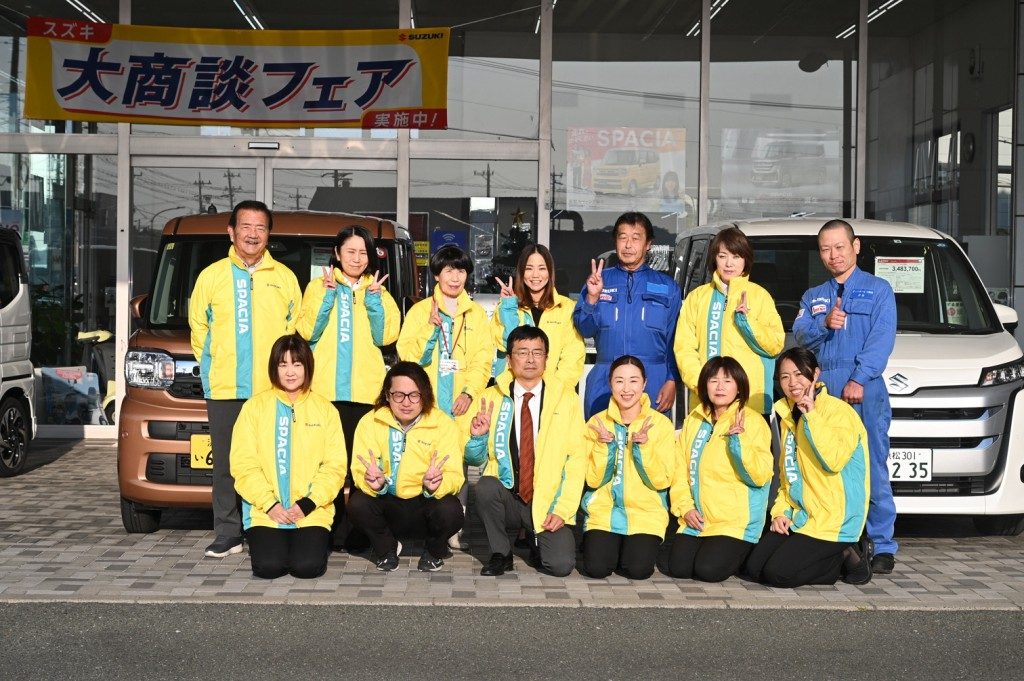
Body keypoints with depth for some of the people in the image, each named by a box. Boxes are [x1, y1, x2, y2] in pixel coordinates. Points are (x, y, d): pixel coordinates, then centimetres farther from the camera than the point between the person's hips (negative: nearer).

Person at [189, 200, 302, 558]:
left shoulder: (285, 277, 10)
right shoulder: (211, 276, 9)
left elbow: (297, 328, 14)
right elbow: (198, 326, 14)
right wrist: (214, 366, 9)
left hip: (274, 390, 0)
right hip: (224, 389, 0)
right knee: (226, 464, 2)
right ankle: (227, 534, 10)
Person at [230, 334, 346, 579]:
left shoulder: (325, 409, 8)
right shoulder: (254, 407, 6)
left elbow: (335, 465, 2)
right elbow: (243, 464, -1)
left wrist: (309, 503, -11)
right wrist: (269, 504, -12)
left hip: (311, 510, 0)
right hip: (265, 510, 0)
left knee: (307, 566, -19)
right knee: (268, 566, -20)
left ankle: (316, 541, 14)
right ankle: (262, 541, 13)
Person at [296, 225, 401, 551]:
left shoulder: (378, 290, 17)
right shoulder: (319, 286, 13)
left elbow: (386, 336, 3)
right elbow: (307, 331, -1)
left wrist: (373, 298, -6)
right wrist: (327, 295, -9)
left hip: (365, 390, 1)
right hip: (325, 388, -1)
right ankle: (332, 529, 0)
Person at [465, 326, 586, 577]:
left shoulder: (567, 399, 2)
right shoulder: (491, 398, 3)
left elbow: (576, 459, -2)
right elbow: (475, 459, 6)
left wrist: (562, 510, -11)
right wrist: (477, 437, -17)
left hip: (547, 504, -1)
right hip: (506, 498, 1)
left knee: (561, 564, -22)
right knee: (486, 485, -31)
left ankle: (538, 542, 15)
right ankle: (501, 554, -7)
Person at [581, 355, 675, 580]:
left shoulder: (661, 424, -2)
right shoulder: (597, 423, 2)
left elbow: (661, 482, -7)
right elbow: (594, 480, -2)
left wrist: (643, 447, -20)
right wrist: (605, 446, -17)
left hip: (646, 513, -1)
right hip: (603, 511, 1)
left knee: (638, 569, -22)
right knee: (597, 567, -20)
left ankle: (644, 544, 12)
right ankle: (610, 544, 13)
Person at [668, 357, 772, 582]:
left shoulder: (752, 421, -6)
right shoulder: (694, 420, 9)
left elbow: (760, 476, -14)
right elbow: (680, 468, 11)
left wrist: (738, 441, -24)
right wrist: (685, 507, -2)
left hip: (737, 521, -4)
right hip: (696, 519, 5)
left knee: (708, 569, -19)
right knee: (678, 567, -11)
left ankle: (743, 551, 13)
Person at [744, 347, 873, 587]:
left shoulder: (839, 410, -11)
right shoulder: (787, 416, 13)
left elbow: (834, 460, -27)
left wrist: (811, 416, -22)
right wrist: (780, 511, 5)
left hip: (834, 520, -8)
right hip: (797, 516, 8)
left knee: (777, 573, -18)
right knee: (754, 569, -4)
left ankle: (851, 556, 2)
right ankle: (842, 556, 8)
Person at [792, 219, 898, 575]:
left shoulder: (879, 290, 10)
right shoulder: (813, 297, 22)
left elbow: (881, 340, -3)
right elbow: (799, 336, 7)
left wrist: (859, 379, -15)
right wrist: (824, 323, -13)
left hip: (866, 392, -3)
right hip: (822, 391, 4)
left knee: (872, 470, -8)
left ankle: (884, 545, -3)